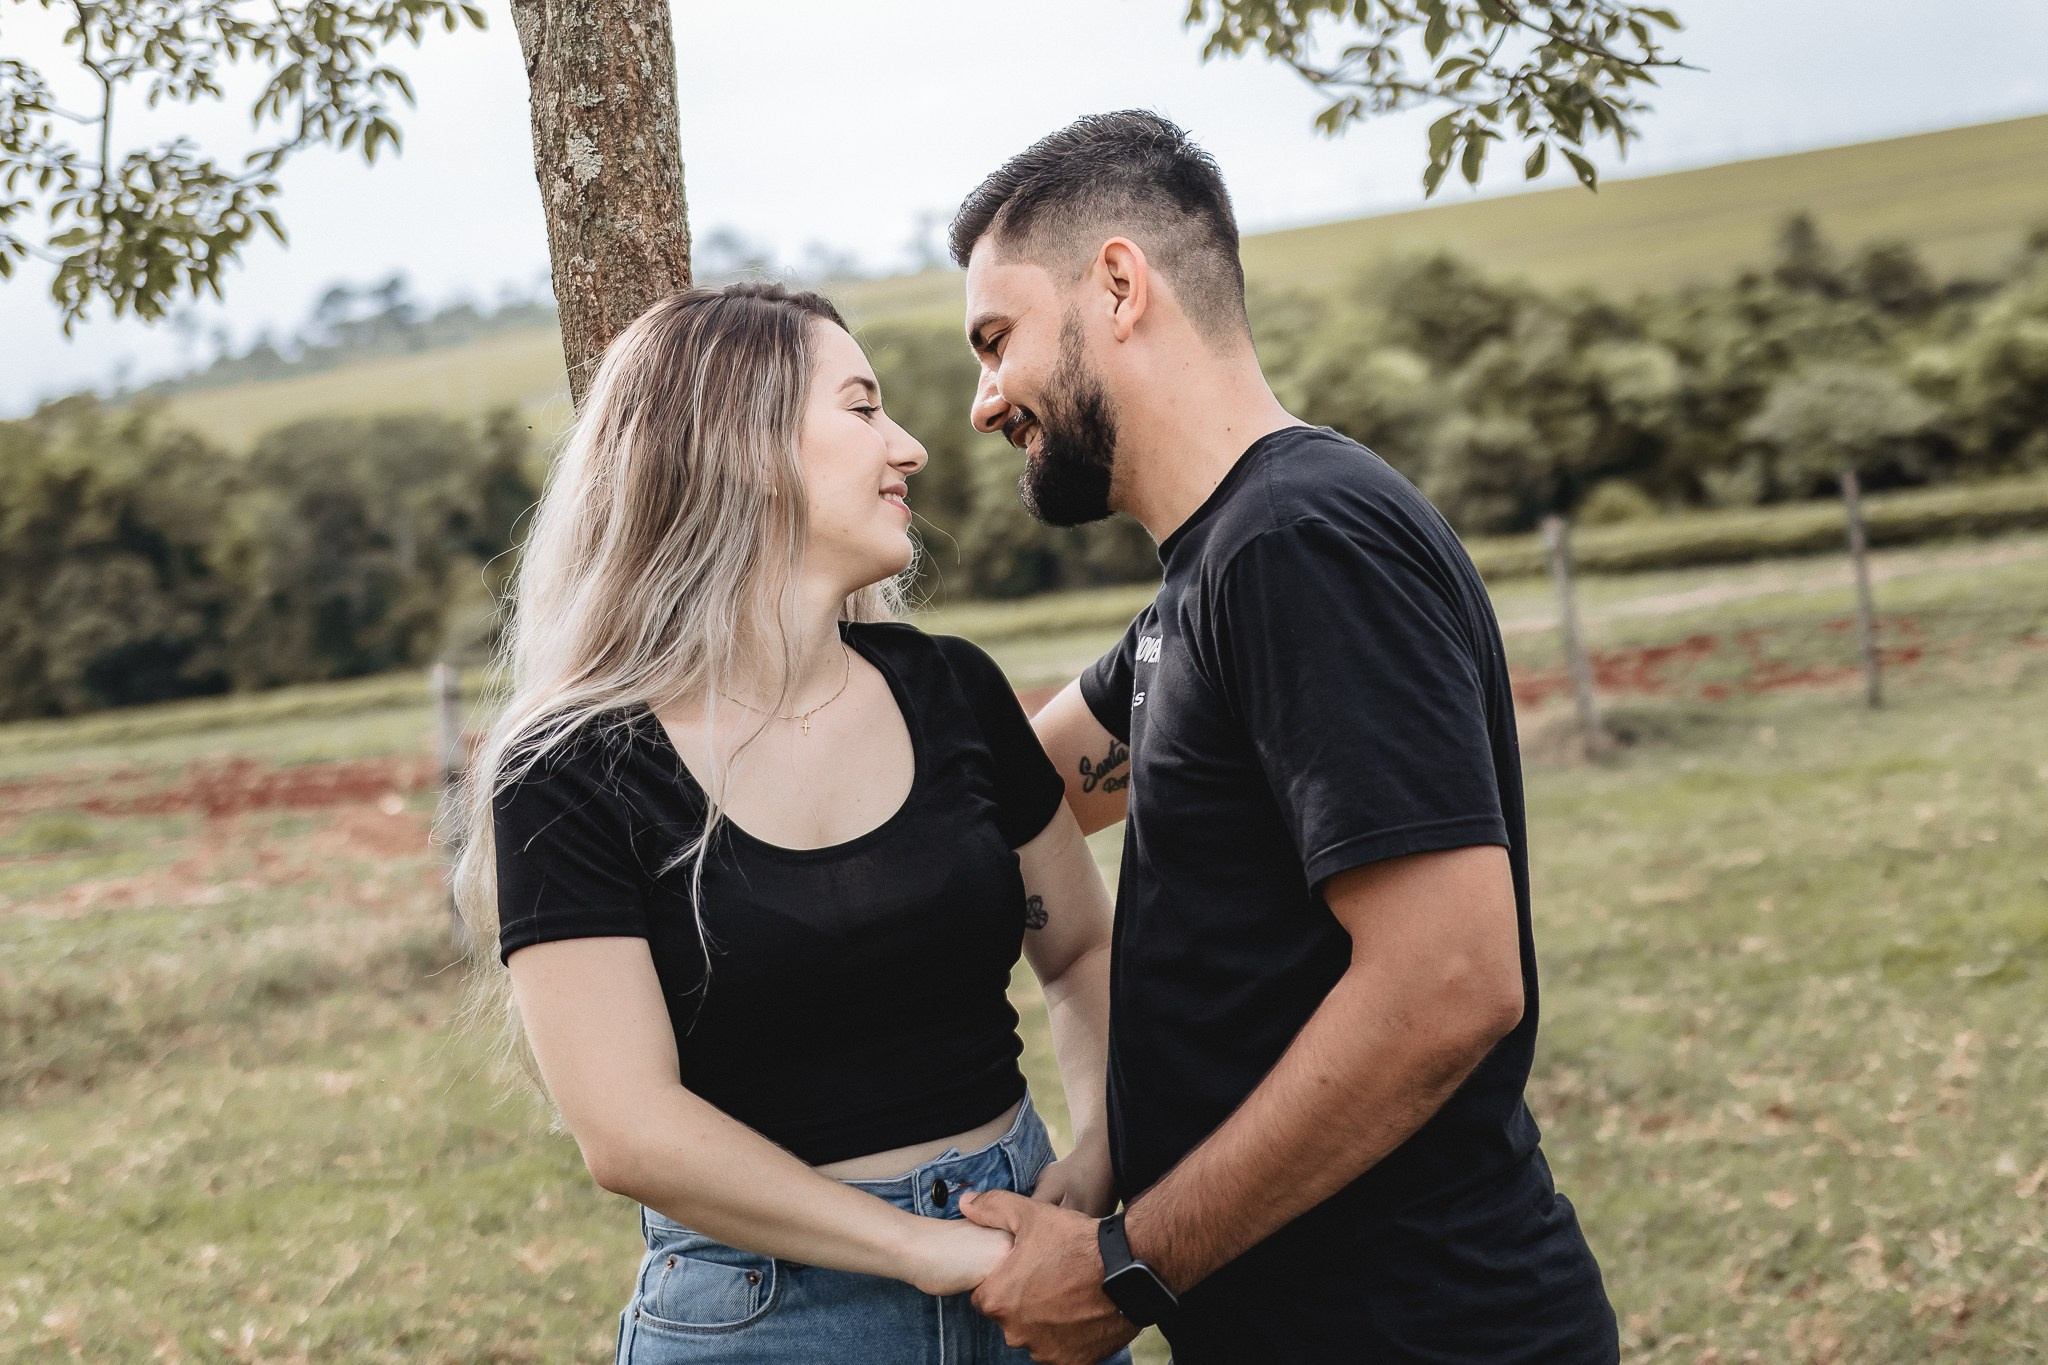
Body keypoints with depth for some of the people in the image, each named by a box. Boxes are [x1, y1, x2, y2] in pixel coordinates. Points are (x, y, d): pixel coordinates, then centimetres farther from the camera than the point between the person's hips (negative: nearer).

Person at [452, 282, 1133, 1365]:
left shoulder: (950, 692, 1)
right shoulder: (565, 779, -12)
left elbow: (1083, 953, 11)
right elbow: (630, 1132, -19)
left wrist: (1096, 1156, -6)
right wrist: (933, 1249, -20)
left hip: (1019, 1258, 4)